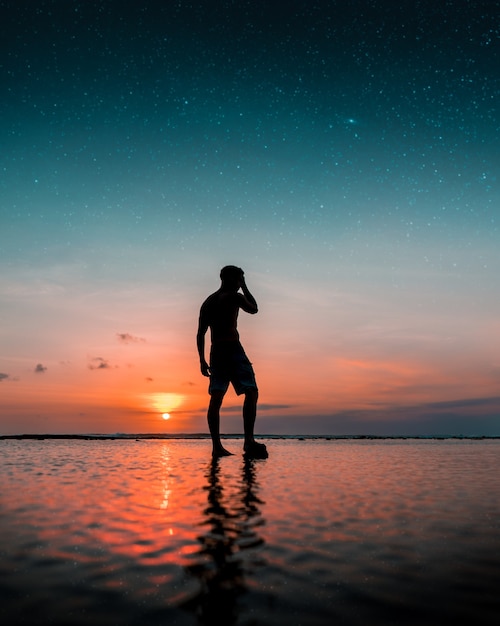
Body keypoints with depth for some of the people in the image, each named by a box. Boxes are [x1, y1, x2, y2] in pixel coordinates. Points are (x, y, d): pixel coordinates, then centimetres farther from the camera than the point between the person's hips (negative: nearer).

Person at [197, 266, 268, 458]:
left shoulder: (208, 302, 17)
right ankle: (248, 440, -23)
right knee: (251, 392, -11)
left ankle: (216, 446, 1)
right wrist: (244, 287, 22)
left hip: (215, 352, 7)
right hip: (233, 349, -7)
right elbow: (254, 309, 16)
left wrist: (202, 360, 16)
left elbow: (200, 333, 14)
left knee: (216, 398, 2)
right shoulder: (235, 296, -2)